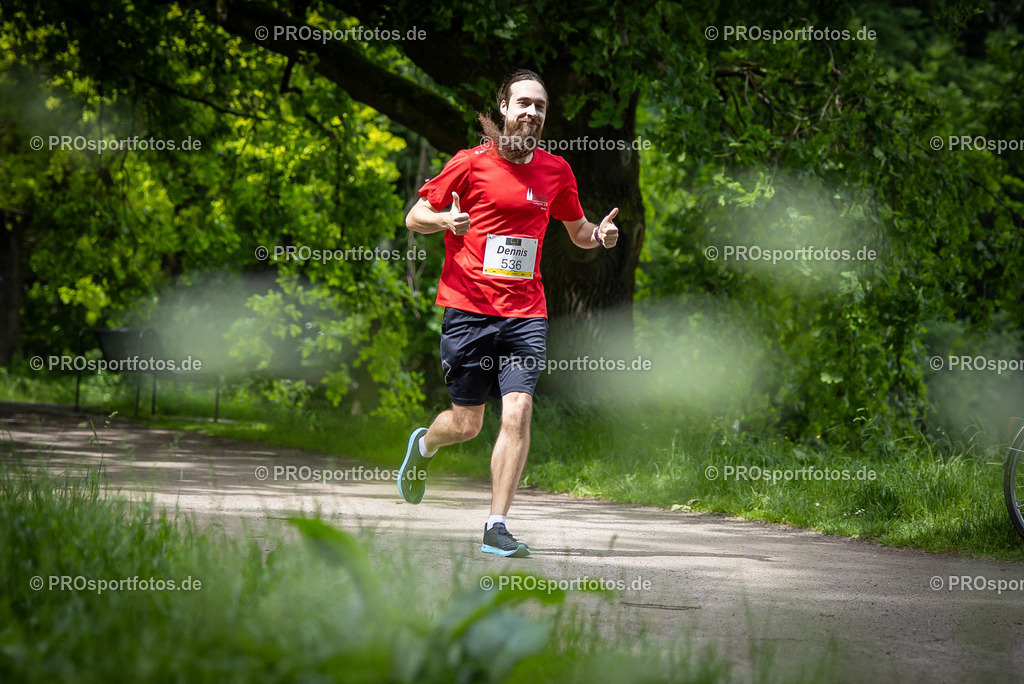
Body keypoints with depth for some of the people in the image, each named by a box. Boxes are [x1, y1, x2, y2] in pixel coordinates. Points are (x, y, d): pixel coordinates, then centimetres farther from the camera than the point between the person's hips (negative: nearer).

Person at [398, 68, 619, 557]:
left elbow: (577, 231, 23)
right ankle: (424, 444, 41)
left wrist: (599, 234, 0)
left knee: (517, 414, -14)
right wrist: (444, 220, -19)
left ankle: (496, 528, -9)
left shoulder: (556, 171, 9)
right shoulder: (470, 164, -2)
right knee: (466, 424, 4)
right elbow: (414, 218, 3)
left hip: (525, 314, 2)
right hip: (468, 309, -2)